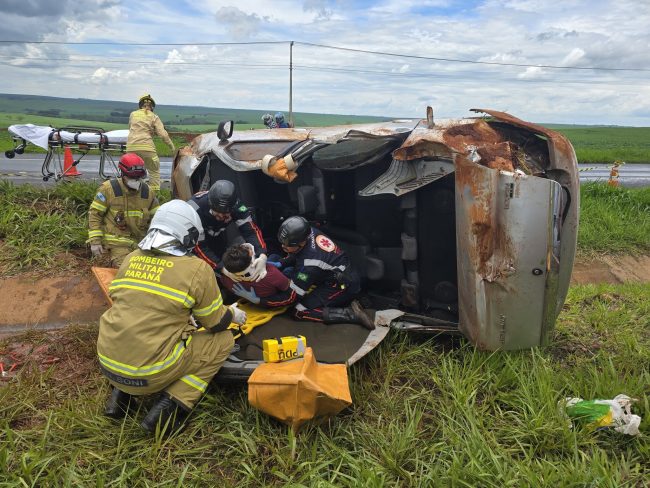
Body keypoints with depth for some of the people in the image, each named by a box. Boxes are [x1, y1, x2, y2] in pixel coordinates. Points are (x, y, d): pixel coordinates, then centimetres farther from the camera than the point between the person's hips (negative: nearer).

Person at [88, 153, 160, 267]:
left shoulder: (147, 192, 4)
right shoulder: (108, 189, -8)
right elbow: (94, 214, -4)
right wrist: (95, 241, -9)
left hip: (141, 240, 5)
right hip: (118, 241, -5)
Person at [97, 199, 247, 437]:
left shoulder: (131, 259, 4)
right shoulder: (197, 270, -11)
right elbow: (216, 322, 0)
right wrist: (233, 314, 23)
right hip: (148, 374, -6)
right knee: (224, 340, 10)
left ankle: (121, 393, 20)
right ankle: (168, 409, 0)